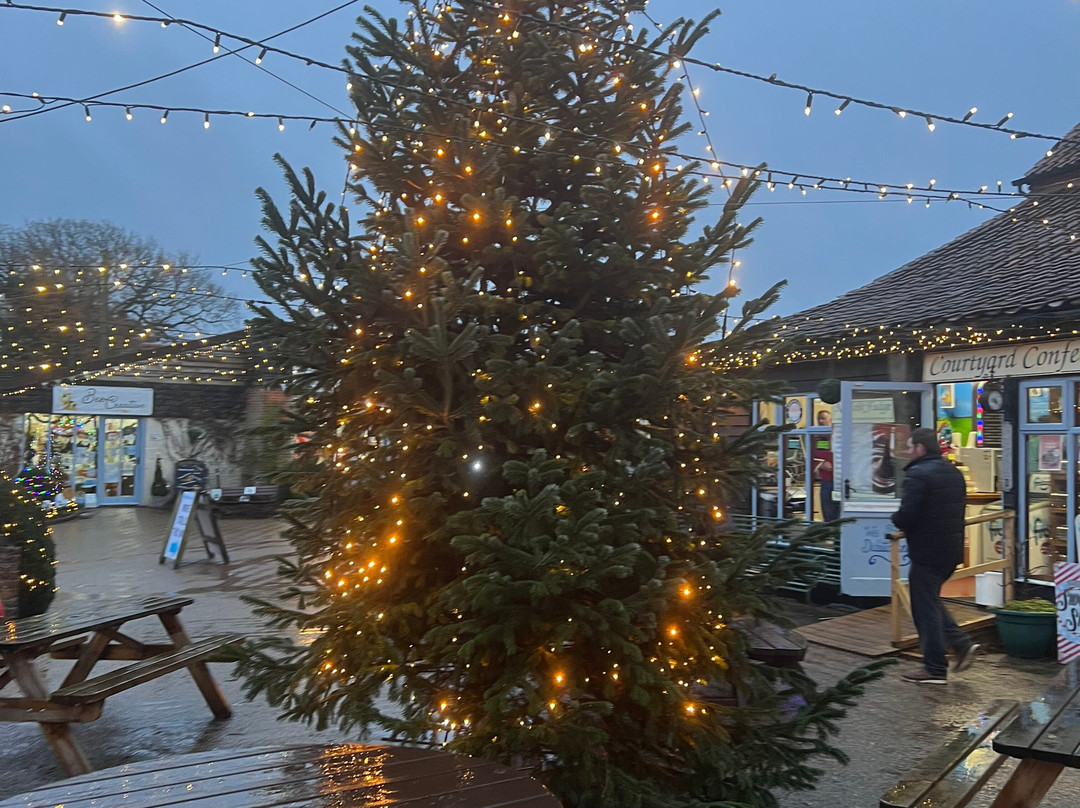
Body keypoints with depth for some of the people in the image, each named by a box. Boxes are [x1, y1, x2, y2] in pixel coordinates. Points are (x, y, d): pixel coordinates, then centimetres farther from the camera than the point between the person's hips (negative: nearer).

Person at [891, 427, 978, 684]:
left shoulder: (917, 474, -18)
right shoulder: (954, 473, 12)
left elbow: (906, 515, -24)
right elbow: (959, 510, 17)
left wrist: (896, 519, -3)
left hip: (927, 551, -9)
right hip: (952, 549, 9)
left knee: (925, 608, 1)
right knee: (931, 601, 23)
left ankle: (935, 669, 8)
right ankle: (962, 644, 15)